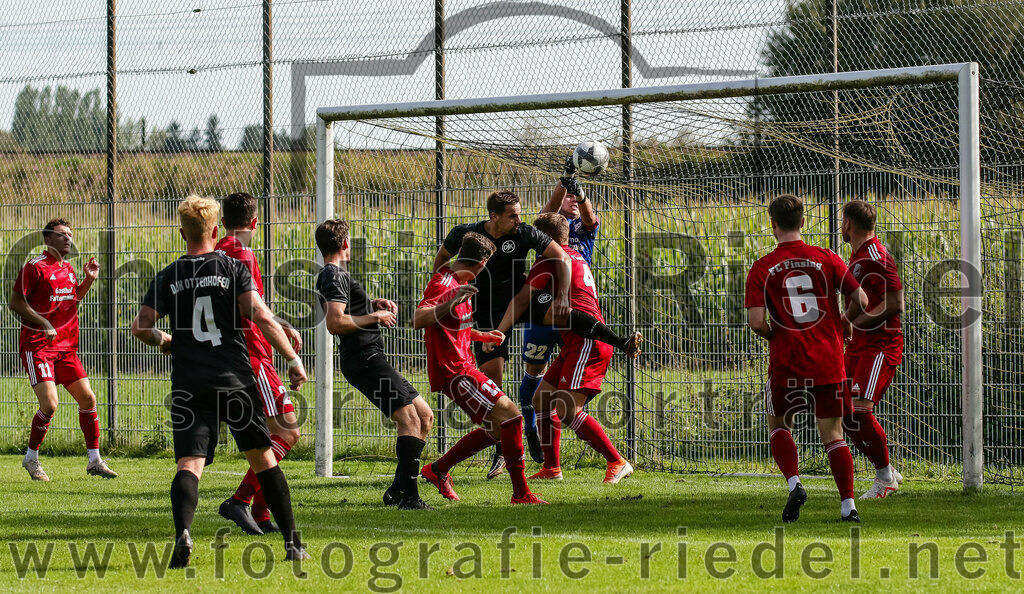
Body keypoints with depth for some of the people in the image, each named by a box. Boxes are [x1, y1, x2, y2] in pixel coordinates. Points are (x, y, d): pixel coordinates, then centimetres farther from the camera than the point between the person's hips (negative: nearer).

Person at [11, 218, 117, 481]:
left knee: (87, 398, 2)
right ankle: (31, 458, 2)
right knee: (50, 404, -17)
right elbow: (16, 303, -11)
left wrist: (89, 279, 14)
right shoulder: (35, 266, -8)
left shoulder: (68, 269, 14)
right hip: (37, 345, -7)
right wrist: (44, 323, -19)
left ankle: (94, 460, 11)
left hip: (66, 347, 7)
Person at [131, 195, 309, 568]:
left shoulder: (169, 278, 7)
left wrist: (165, 342, 24)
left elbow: (140, 327, 2)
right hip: (236, 380, 0)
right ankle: (292, 543, 15)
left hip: (189, 386, 0)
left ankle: (182, 531, -36)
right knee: (263, 457, 14)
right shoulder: (233, 269, 3)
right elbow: (261, 317, -7)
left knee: (189, 464, -7)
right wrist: (294, 360, -2)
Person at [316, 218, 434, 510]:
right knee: (409, 418, -18)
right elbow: (335, 323, -24)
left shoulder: (330, 275, 20)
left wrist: (373, 303, 23)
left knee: (424, 415, 12)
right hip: (364, 358, -11)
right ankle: (409, 497, -23)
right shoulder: (335, 276, -12)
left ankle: (398, 491, 11)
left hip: (370, 359, 11)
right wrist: (374, 317, -13)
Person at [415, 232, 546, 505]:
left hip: (462, 367, 11)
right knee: (510, 415, -17)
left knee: (496, 429, 13)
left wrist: (483, 336, 41)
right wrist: (452, 302, -47)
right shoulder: (443, 285, -17)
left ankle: (437, 470, 22)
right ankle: (521, 493, -15)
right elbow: (419, 320, -33)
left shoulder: (458, 282, 17)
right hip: (453, 371, -11)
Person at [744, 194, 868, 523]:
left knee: (779, 425, 19)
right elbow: (860, 301, -3)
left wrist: (775, 336, 10)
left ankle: (794, 483, -4)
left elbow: (756, 322, -12)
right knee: (832, 434, 9)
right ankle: (848, 506, 0)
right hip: (828, 360, 1)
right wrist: (840, 324, 17)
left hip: (786, 362, -1)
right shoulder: (826, 258, 0)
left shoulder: (762, 268, -3)